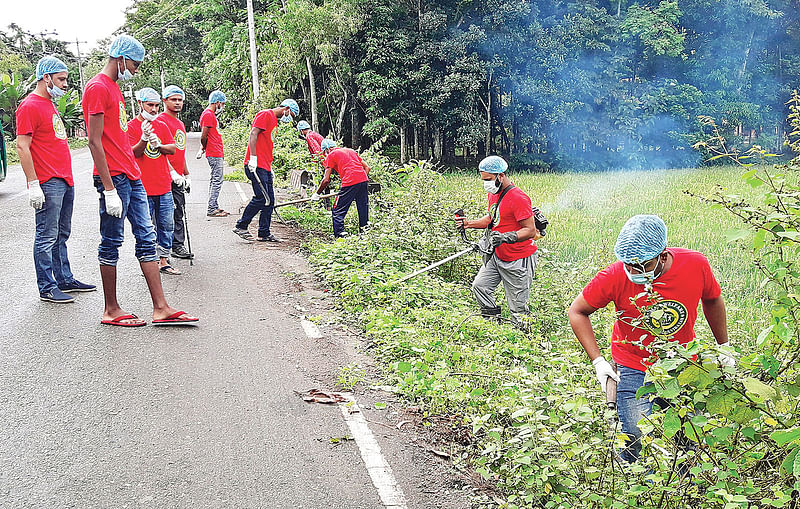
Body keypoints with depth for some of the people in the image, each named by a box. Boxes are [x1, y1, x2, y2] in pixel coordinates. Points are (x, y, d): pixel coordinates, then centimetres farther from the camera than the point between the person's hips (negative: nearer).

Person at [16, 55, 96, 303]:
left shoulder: (50, 104, 20)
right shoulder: (30, 106, -9)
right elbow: (22, 147, -15)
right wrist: (33, 184, -20)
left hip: (64, 181, 9)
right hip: (48, 184, -9)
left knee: (61, 235, 14)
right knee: (47, 237, -4)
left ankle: (64, 279, 22)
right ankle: (46, 288, 2)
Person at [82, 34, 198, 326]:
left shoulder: (114, 87, 20)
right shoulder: (98, 87, -10)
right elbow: (95, 142, -17)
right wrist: (109, 189, -21)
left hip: (131, 177, 10)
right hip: (114, 178, -10)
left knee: (147, 237, 6)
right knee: (111, 242, -1)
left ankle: (161, 308, 8)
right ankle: (111, 311, 10)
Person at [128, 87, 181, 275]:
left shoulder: (162, 126, 13)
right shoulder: (131, 127, -2)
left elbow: (173, 149, 8)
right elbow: (134, 153, -11)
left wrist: (159, 145, -11)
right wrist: (144, 139, -29)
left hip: (164, 186, 5)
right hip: (143, 187, -5)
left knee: (167, 225, 8)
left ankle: (164, 261, 17)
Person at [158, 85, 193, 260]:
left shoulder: (180, 124, 20)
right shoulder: (161, 120, -8)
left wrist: (186, 175, 25)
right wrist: (172, 172, -21)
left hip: (178, 178, 9)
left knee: (178, 213, 11)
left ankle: (178, 246, 18)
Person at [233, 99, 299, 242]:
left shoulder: (275, 121, 24)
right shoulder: (265, 115, -6)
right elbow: (253, 134, -16)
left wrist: (270, 166, 22)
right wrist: (253, 158, -22)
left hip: (265, 168, 10)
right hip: (256, 166, -10)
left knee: (270, 201, 7)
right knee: (262, 198, -12)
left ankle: (264, 233, 12)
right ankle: (241, 226, 0)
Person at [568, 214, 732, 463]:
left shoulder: (696, 265, -19)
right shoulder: (615, 276, -25)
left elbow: (712, 300, 6)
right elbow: (577, 312, -8)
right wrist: (598, 361, -13)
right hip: (634, 369, -2)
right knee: (637, 444, -7)